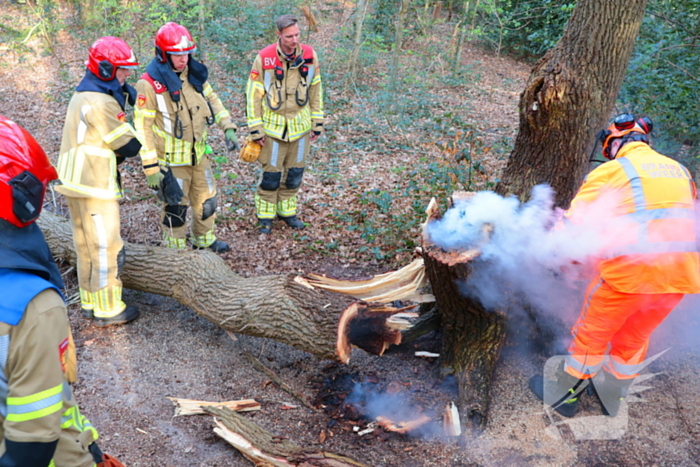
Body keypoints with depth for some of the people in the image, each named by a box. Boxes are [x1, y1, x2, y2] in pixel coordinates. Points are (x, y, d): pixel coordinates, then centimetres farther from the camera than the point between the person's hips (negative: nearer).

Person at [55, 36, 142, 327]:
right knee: (107, 249, 0)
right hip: (95, 186, -10)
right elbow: (130, 145, -14)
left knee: (85, 246, 17)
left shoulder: (82, 96, 14)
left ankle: (90, 302, 29)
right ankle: (108, 310, 10)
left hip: (75, 183, 10)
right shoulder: (101, 102, -18)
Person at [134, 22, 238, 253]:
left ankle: (205, 239, 41)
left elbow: (212, 100, 12)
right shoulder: (149, 84, -19)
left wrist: (228, 128, -2)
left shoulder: (194, 74, -1)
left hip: (199, 154, 6)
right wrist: (151, 167, -19)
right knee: (176, 206, 7)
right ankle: (176, 249, 28)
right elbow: (143, 127, -17)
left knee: (207, 199, 18)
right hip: (172, 160, -6)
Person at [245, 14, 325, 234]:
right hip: (273, 125, -3)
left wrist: (317, 123, 7)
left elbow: (316, 90, 6)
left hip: (300, 125, 3)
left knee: (295, 173, 12)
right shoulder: (264, 58, -13)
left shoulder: (309, 55, -3)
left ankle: (287, 211, 31)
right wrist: (255, 129, -9)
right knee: (271, 174, 1)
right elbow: (253, 93, -7)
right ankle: (265, 216, 20)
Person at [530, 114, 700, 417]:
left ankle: (563, 395, 29)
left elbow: (575, 224, -3)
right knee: (635, 338, 24)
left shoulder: (610, 171, -1)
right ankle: (611, 397, 42)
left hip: (630, 269, -6)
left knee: (591, 334, 14)